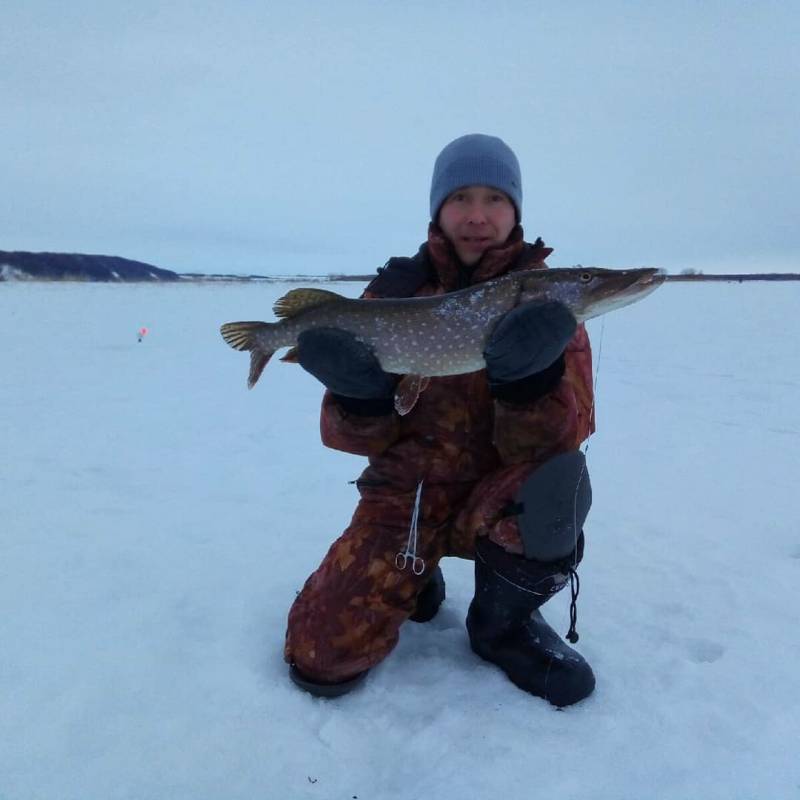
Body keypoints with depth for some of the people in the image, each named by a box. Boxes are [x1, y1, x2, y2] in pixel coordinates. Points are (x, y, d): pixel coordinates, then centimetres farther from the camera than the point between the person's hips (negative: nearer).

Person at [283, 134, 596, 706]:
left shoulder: (546, 299, -6)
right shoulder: (396, 291, -4)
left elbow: (558, 439, -16)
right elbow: (360, 439, -5)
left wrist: (528, 373, -36)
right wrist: (361, 394, -27)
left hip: (495, 498, 0)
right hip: (408, 493, 1)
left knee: (557, 477, -34)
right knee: (321, 660, -12)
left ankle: (502, 622, -3)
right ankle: (416, 578, 19)